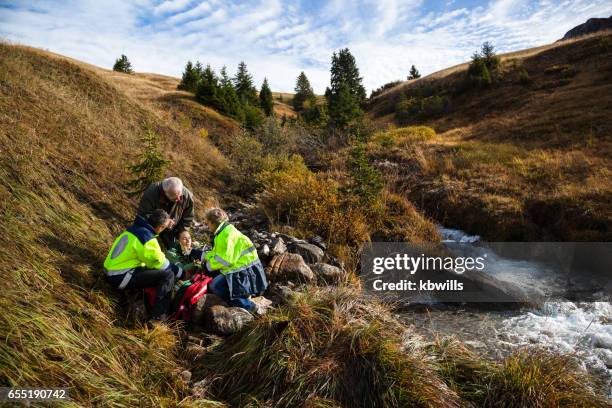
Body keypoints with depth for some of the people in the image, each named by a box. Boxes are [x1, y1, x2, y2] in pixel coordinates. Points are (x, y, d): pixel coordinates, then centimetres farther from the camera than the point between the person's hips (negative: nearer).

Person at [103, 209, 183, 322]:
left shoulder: (135, 228, 7)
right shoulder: (147, 238, -20)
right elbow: (160, 263, -13)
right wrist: (180, 273, 0)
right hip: (121, 278, -10)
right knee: (168, 275, -16)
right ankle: (158, 317, -14)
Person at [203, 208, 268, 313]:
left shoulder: (227, 235, -18)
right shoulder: (222, 232, 16)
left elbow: (224, 260, -22)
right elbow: (217, 253, 25)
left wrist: (210, 264, -8)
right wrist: (206, 256, 12)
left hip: (245, 275, -11)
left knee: (215, 286, -16)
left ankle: (248, 306, -14)